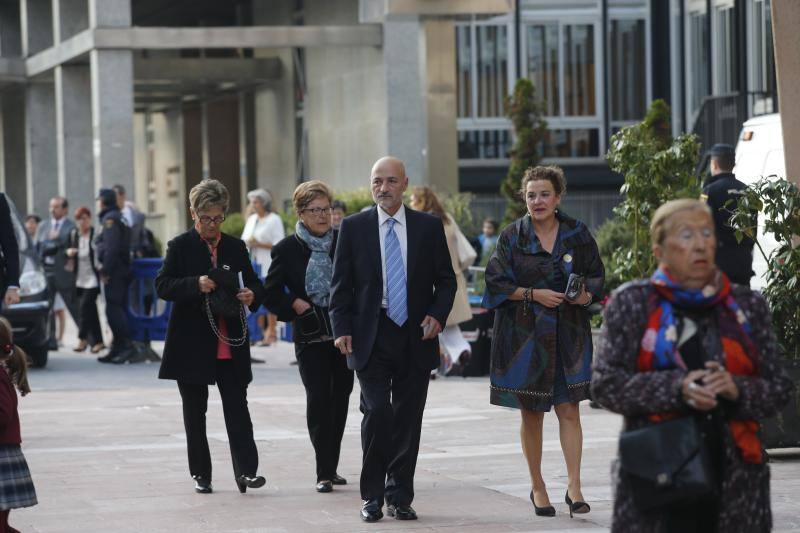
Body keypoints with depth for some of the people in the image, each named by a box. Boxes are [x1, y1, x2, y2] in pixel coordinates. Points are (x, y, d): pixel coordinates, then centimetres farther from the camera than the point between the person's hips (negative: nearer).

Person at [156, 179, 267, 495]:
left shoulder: (236, 247, 10)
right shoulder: (180, 246, 1)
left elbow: (254, 284, 15)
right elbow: (162, 286, -7)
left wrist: (252, 295, -10)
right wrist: (196, 285, -22)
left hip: (230, 344, 2)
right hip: (192, 344, -2)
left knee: (237, 408, -5)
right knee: (195, 412, 7)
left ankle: (246, 470, -9)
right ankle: (200, 474, 14)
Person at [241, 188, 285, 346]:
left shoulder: (274, 220, -3)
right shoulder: (251, 219, 18)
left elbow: (279, 244, -9)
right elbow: (243, 239, 19)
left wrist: (259, 244, -14)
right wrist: (247, 243, -4)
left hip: (268, 266, -6)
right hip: (253, 265, 6)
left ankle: (271, 332, -4)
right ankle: (260, 331, 7)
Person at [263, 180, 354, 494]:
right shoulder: (287, 250, -1)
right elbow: (271, 294, 4)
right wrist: (296, 305, -10)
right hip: (310, 337, -3)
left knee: (340, 398, 7)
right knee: (318, 399, -10)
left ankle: (331, 468, 19)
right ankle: (324, 473, -7)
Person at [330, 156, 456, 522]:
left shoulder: (429, 227, 7)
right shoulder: (354, 227, 4)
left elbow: (445, 279, 11)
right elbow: (341, 284, 5)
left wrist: (437, 315, -6)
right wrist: (342, 329, -6)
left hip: (415, 337, 2)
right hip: (371, 337, -2)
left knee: (408, 419, 4)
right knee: (376, 412, -12)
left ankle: (400, 498, 13)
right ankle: (372, 496, 0)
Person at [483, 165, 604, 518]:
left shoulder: (577, 234, 4)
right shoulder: (513, 236, 0)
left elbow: (597, 276, 10)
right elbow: (496, 282, -1)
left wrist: (586, 296, -11)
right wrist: (533, 294, -14)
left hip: (568, 334, 0)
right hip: (524, 334, 0)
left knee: (569, 409, -7)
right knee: (531, 413, 6)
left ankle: (574, 487, -7)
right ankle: (537, 487, 17)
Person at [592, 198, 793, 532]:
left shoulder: (747, 305, 15)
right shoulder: (631, 303, 6)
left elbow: (779, 388, 13)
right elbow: (606, 383, -2)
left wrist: (738, 390, -9)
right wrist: (677, 388, -15)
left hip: (735, 478, 3)